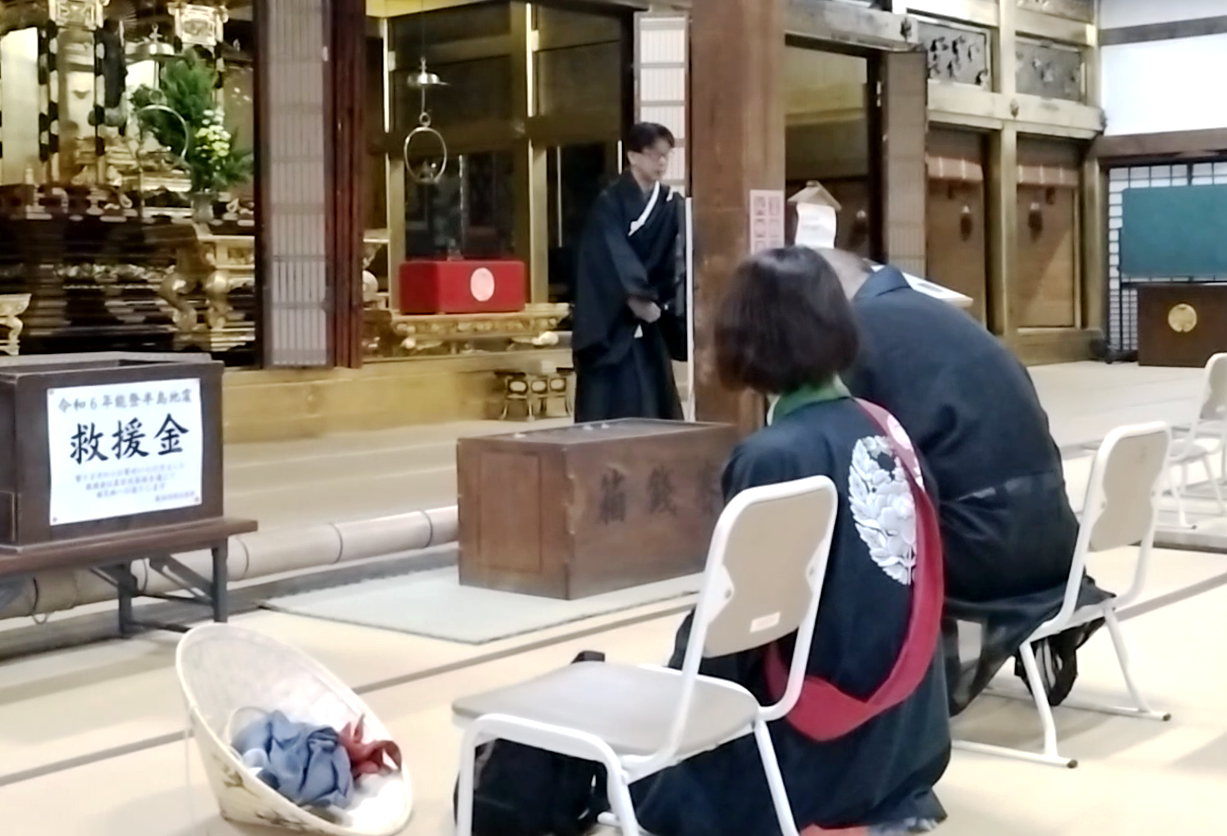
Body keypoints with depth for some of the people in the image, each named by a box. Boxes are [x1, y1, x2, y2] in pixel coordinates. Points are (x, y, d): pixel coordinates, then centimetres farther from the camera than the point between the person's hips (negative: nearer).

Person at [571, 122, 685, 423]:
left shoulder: (668, 204, 8)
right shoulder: (609, 203, -9)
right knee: (610, 405, -7)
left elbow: (671, 262, 5)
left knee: (654, 405, 6)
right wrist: (639, 299, -18)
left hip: (648, 323, 6)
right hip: (609, 320, -6)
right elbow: (615, 259, -17)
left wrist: (657, 301, -8)